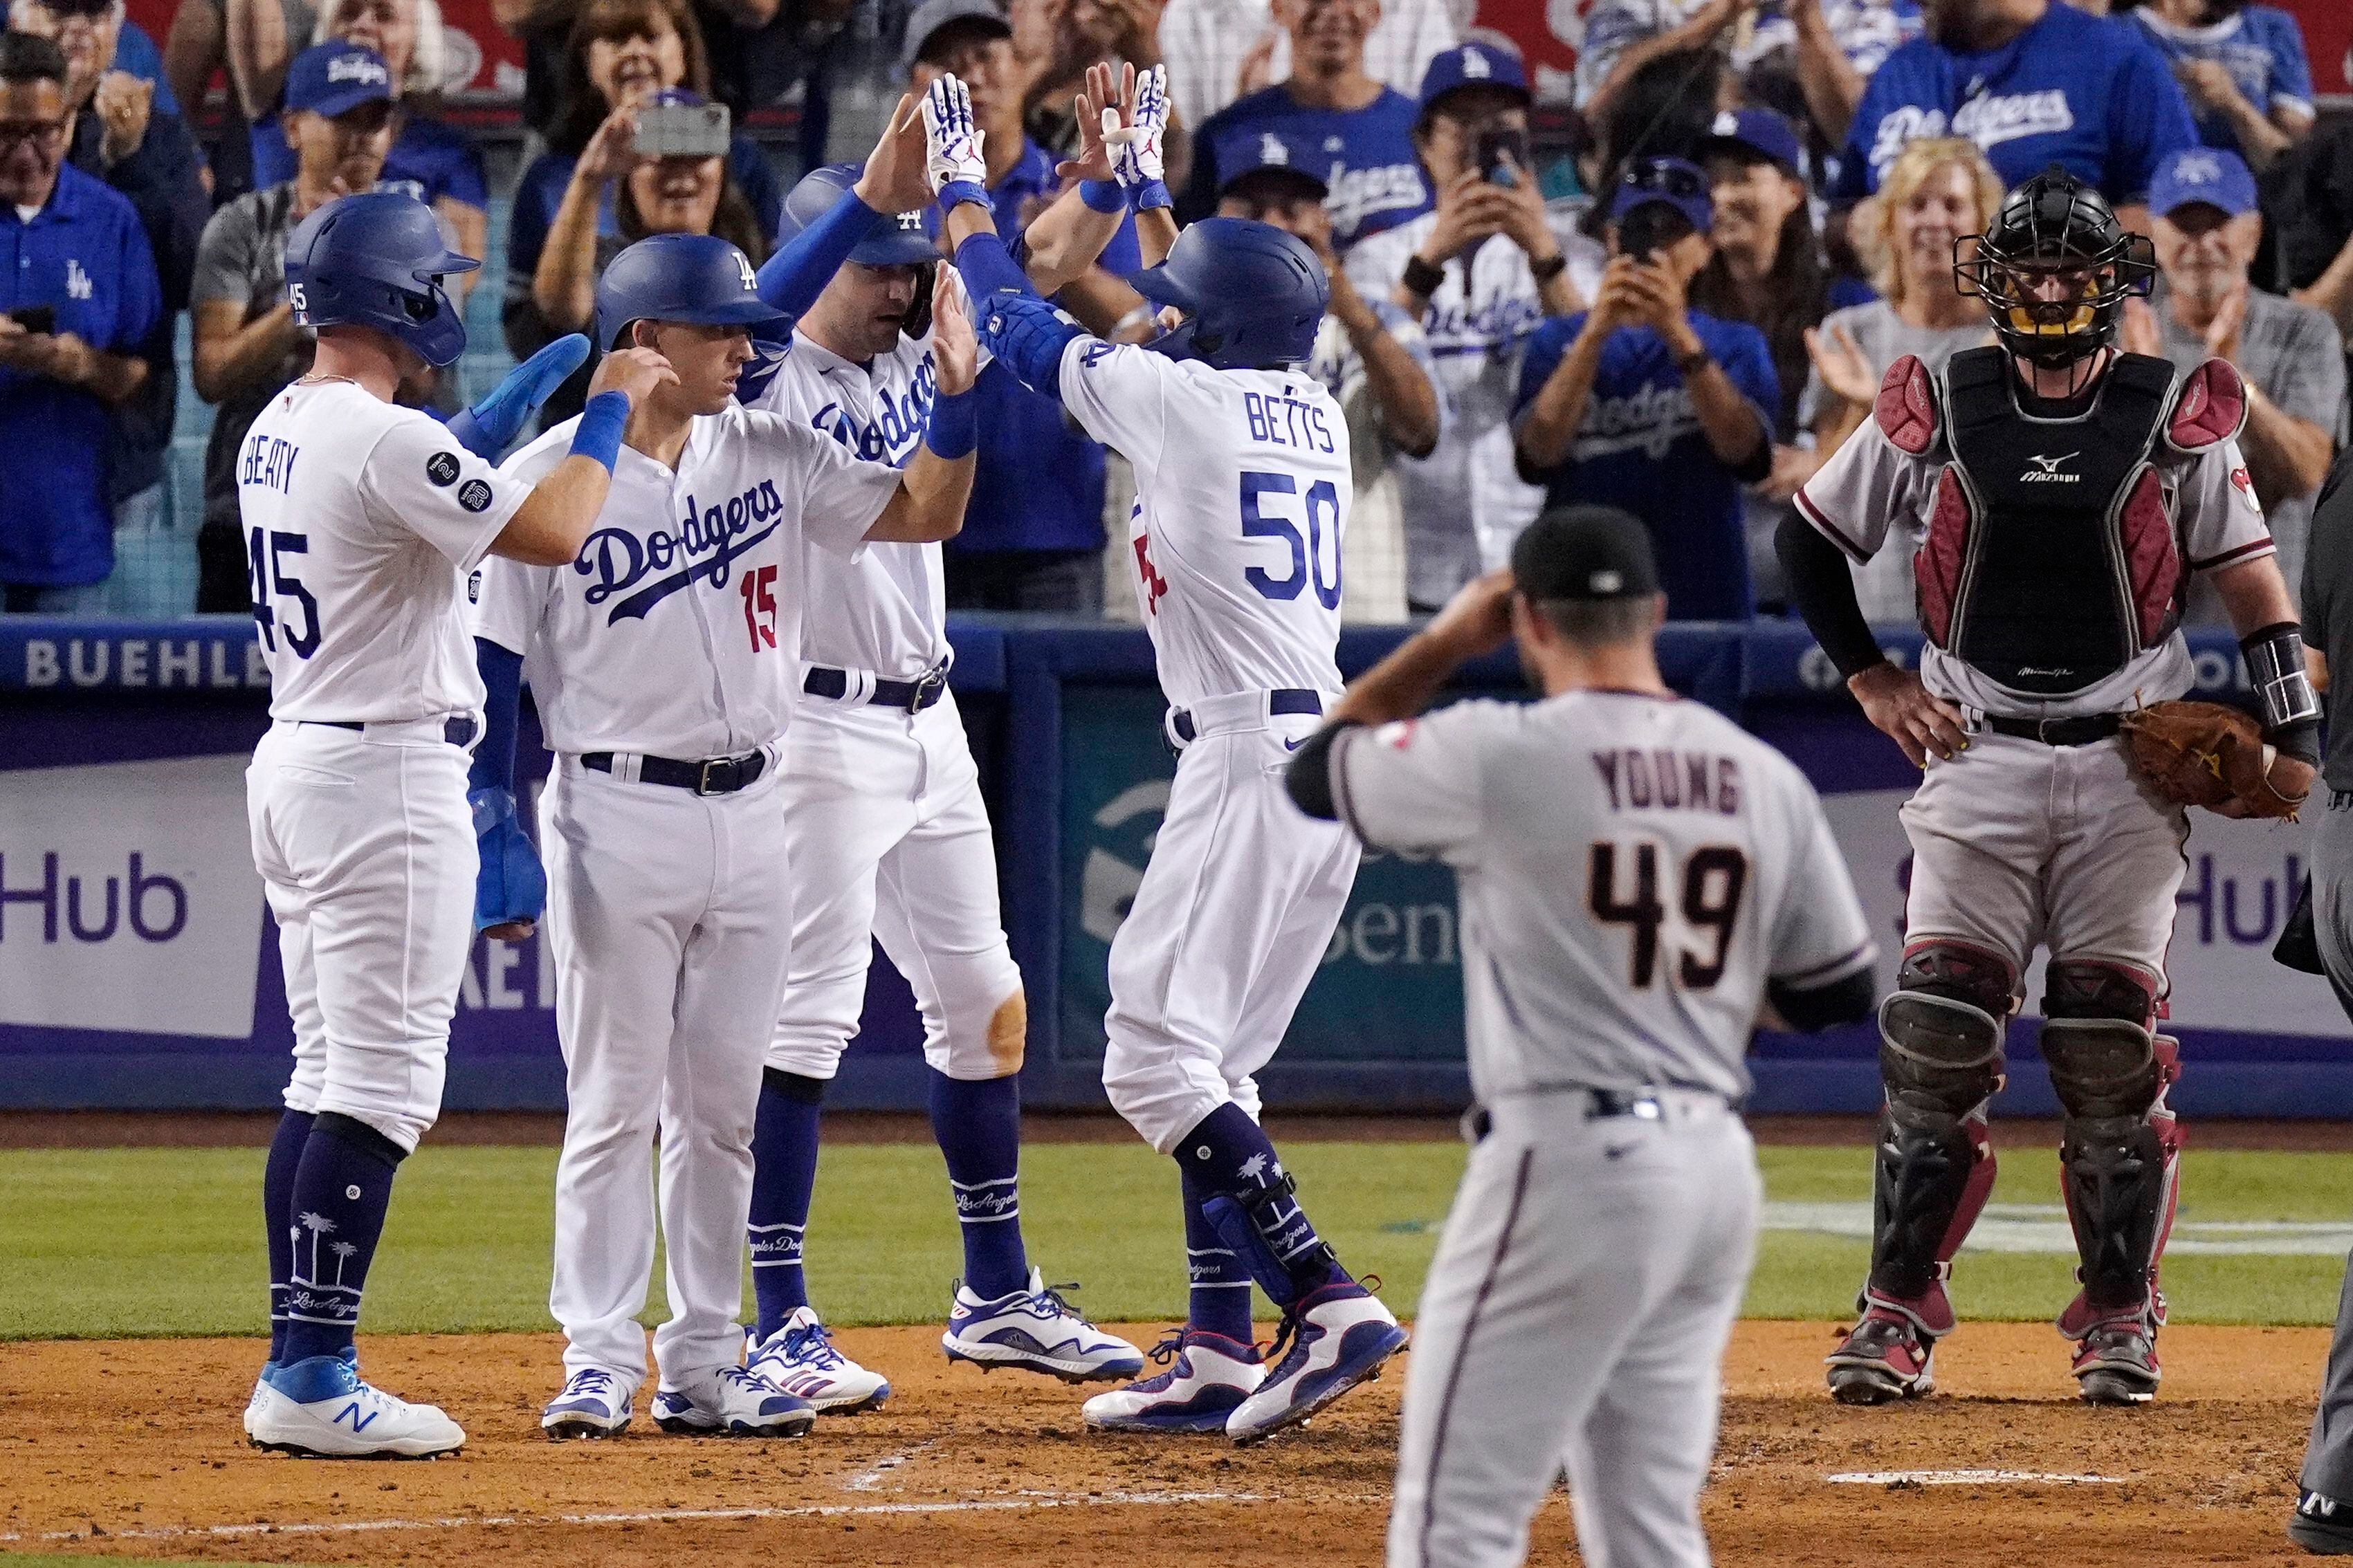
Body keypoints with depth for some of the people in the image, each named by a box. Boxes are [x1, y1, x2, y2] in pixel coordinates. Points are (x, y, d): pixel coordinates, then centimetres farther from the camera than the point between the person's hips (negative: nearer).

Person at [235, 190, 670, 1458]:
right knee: (378, 1086, -8)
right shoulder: (388, 442, -18)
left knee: (329, 1075, 14)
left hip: (292, 762, 10)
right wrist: (608, 412, -6)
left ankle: (293, 1367, 14)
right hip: (386, 779, -10)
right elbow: (553, 534, -21)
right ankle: (316, 1380, -10)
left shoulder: (272, 436, 11)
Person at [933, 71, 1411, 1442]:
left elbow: (1021, 326, 7)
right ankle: (1220, 1355, 12)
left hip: (1251, 758, -9)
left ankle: (1328, 1302, -20)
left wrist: (964, 188, 22)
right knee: (1213, 1057, 14)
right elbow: (1206, 330, 35)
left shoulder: (1177, 394, -7)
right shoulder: (1317, 413, 13)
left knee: (1154, 1056, -9)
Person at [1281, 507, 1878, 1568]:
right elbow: (1840, 994, 13)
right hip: (1719, 1171, 7)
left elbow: (1316, 772, 8)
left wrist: (1447, 641, 16)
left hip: (1566, 1164, -7)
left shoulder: (1498, 755, -9)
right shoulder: (1765, 778, 7)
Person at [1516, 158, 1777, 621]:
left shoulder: (1736, 345, 8)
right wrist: (1597, 331, -18)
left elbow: (1746, 453, -11)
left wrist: (1677, 333, -20)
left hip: (1705, 606, 0)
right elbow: (1538, 453, -9)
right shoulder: (1560, 339, 8)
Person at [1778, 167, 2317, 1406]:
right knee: (1935, 1036, -6)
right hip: (1976, 752, 0)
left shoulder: (2175, 417, 2)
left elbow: (2251, 578, 3)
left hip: (2128, 764, 0)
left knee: (2115, 1045, 0)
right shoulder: (1934, 411, 3)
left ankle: (2120, 1317, 11)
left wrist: (2295, 731, -8)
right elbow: (1807, 536, 14)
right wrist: (1869, 678, 7)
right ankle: (1900, 1312, 1)